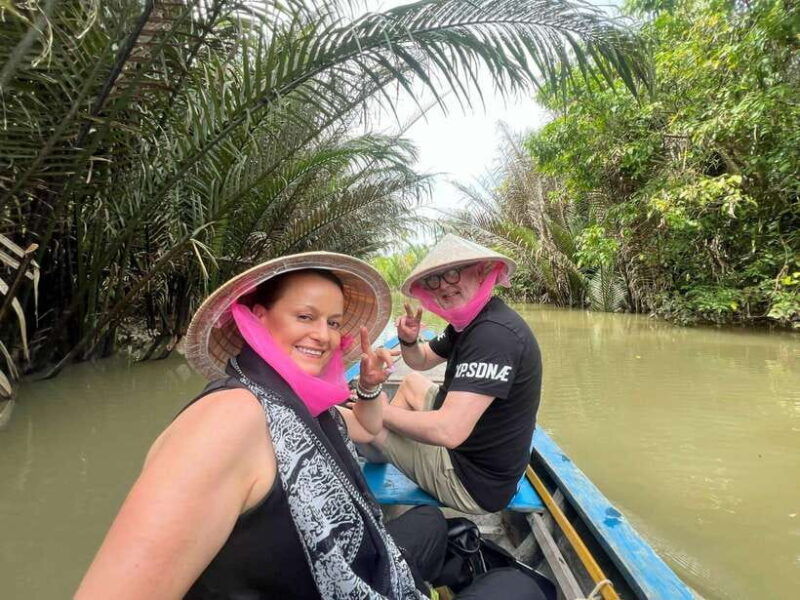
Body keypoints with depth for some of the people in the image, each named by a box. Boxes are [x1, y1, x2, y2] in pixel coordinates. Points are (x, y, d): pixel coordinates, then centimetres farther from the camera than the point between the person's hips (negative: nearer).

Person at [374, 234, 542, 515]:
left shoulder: (495, 334, -30)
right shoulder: (467, 323, 2)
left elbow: (448, 431, -36)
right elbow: (422, 362, 17)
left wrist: (382, 411, -19)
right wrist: (409, 342, -8)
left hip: (473, 482, -10)